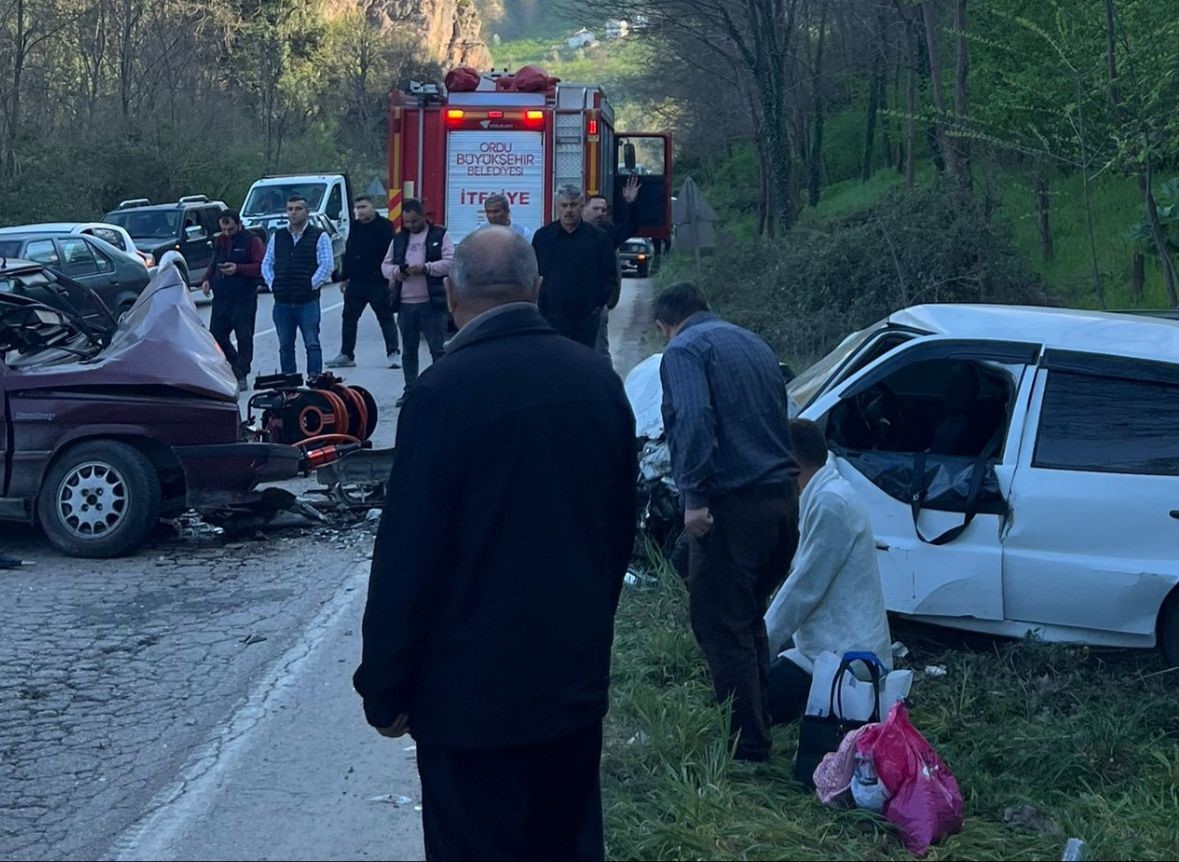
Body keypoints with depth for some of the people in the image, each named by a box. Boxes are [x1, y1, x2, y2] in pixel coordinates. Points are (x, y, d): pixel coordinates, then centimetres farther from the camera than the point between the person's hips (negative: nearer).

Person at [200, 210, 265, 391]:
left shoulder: (251, 241, -5)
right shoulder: (220, 241, 15)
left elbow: (261, 267, -13)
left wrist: (238, 269, -23)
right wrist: (207, 279, 7)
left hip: (244, 300, -6)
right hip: (220, 299, 6)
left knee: (244, 338, -2)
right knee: (216, 336, 5)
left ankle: (241, 376, 7)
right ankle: (236, 365, 23)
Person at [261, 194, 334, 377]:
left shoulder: (319, 236, 0)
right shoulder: (277, 237, 14)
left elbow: (326, 265, -7)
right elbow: (266, 263, 19)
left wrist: (311, 285, -11)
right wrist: (272, 283, 5)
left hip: (308, 302, -4)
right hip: (282, 302, 4)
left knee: (312, 343, -6)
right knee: (285, 345, 9)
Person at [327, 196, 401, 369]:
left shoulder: (384, 226, -6)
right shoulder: (355, 227, 14)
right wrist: (345, 277, 16)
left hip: (378, 282, -6)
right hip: (356, 282, 7)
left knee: (386, 317, -2)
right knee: (349, 318, 8)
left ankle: (393, 353, -1)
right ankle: (346, 355, 14)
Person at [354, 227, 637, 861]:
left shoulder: (445, 391, -17)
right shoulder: (598, 379, 2)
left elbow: (407, 556, -17)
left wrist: (385, 690, -8)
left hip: (473, 690, -6)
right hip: (577, 676, 6)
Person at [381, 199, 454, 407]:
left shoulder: (439, 235, 2)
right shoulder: (399, 239, 16)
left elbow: (450, 262, -8)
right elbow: (385, 265, 15)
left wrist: (425, 268, -19)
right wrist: (395, 271, -8)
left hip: (431, 303, -4)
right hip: (405, 304, 4)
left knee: (438, 349, -4)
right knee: (409, 350, 10)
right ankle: (410, 390, 18)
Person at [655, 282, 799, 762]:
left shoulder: (685, 349, -5)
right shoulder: (752, 345, 22)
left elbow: (694, 421, -21)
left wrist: (694, 496, -21)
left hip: (732, 504, -8)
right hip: (781, 501, 9)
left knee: (721, 627, -2)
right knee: (748, 619, 21)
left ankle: (748, 746, 0)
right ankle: (757, 723, 29)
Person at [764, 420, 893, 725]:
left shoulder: (830, 502, -19)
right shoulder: (822, 496, 13)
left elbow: (804, 589, -18)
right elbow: (803, 583, 18)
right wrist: (765, 643, 15)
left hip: (845, 655, -10)